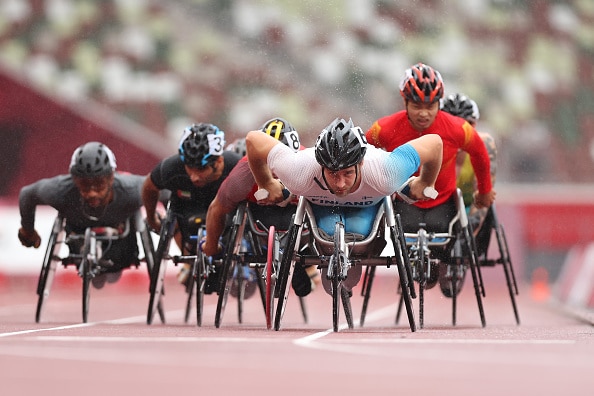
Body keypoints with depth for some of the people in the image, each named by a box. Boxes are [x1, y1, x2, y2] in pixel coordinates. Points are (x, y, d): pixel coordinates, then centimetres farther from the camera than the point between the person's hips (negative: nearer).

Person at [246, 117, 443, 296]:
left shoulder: (384, 174, -45)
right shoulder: (301, 174, -44)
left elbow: (434, 143, -32)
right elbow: (253, 139, -31)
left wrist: (425, 185, -13)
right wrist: (267, 186, -14)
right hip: (321, 204, 0)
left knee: (358, 230, -26)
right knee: (328, 230, -25)